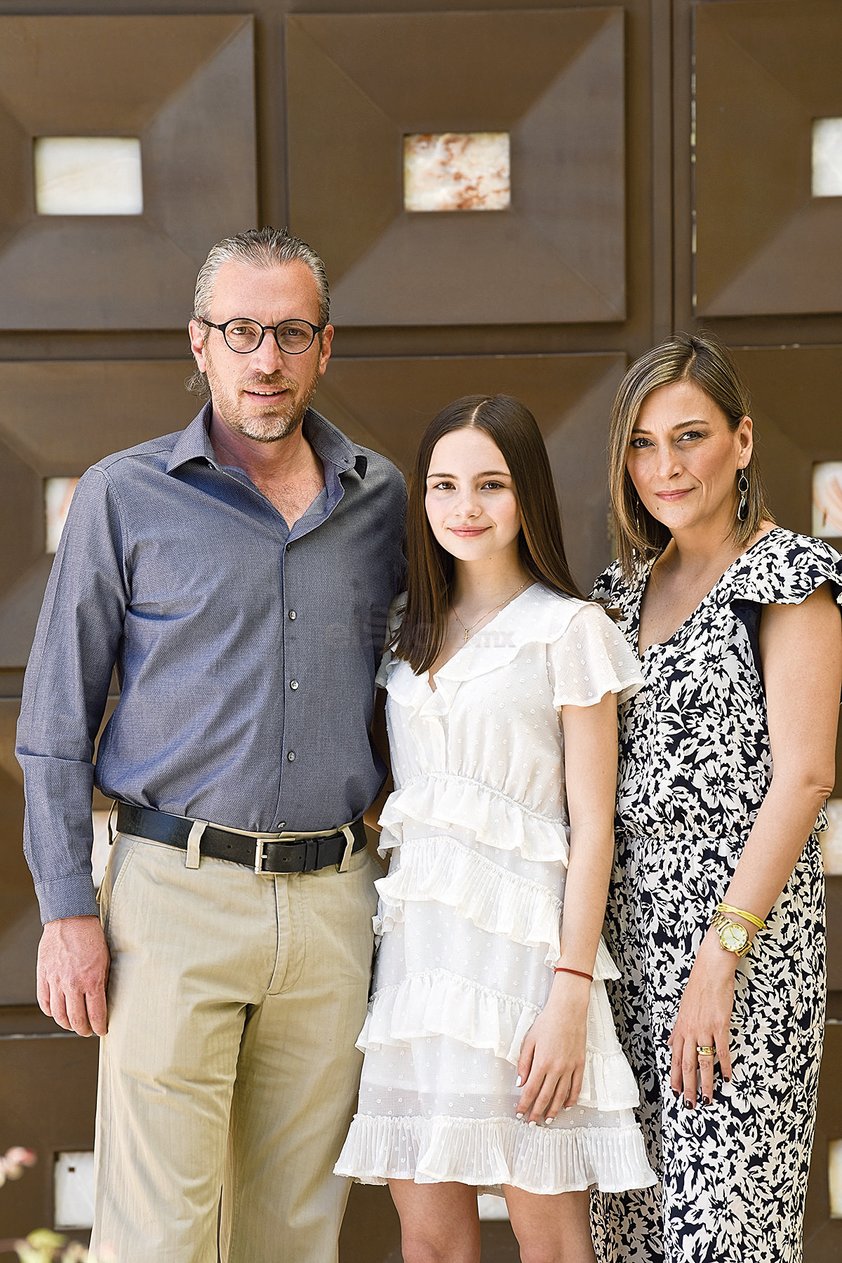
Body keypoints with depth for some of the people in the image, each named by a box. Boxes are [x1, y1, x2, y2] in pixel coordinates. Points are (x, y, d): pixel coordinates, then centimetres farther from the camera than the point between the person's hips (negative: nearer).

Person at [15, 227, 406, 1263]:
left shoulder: (380, 499, 10)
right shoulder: (126, 496, 1)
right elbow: (55, 722, 2)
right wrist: (68, 911, -5)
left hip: (332, 898, 3)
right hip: (177, 894, -3)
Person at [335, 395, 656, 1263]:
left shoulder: (569, 630, -2)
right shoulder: (412, 633, 16)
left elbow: (591, 828, -5)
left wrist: (571, 996, -12)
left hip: (518, 936, -5)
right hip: (416, 934, 5)